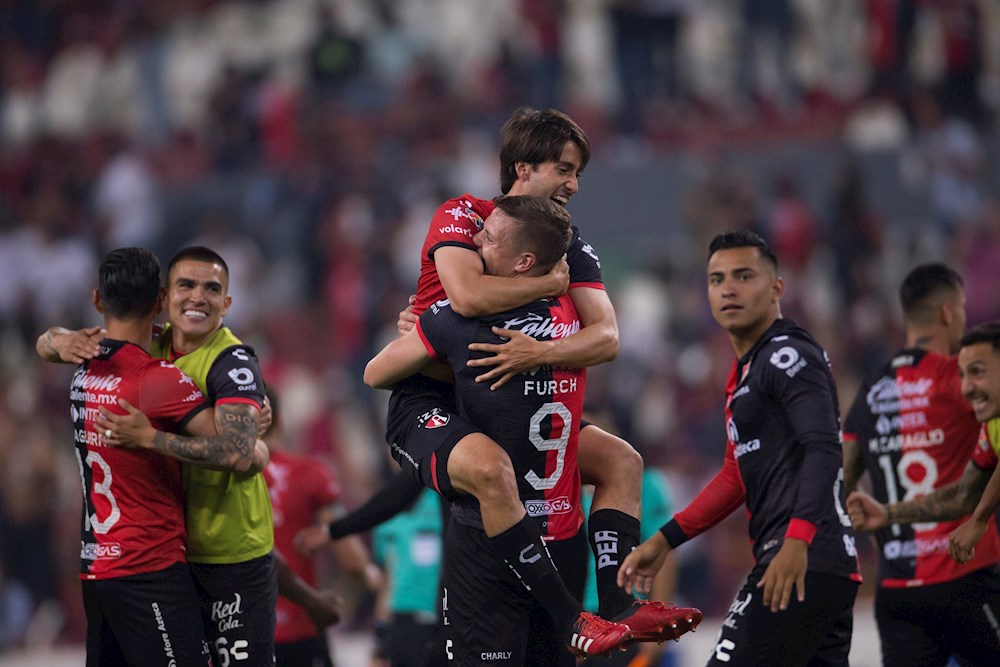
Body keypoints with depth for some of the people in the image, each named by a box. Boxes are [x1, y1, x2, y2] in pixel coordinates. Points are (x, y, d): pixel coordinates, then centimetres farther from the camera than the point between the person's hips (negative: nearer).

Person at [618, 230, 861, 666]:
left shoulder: (789, 355, -7)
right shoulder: (746, 369, 24)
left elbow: (823, 450, -21)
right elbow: (739, 475, 31)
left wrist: (798, 540, -33)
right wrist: (665, 540, 28)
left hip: (804, 565, -10)